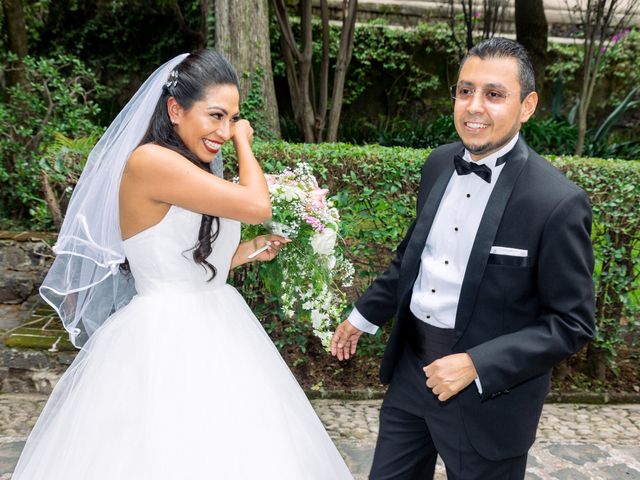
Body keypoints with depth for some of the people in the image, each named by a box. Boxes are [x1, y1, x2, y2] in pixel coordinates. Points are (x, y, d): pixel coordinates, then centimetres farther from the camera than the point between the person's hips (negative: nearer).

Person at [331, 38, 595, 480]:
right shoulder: (439, 164, 0)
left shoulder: (558, 203, -20)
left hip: (489, 389, -5)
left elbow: (572, 322, -15)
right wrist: (364, 314, 18)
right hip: (412, 366, 6)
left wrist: (477, 366, -22)